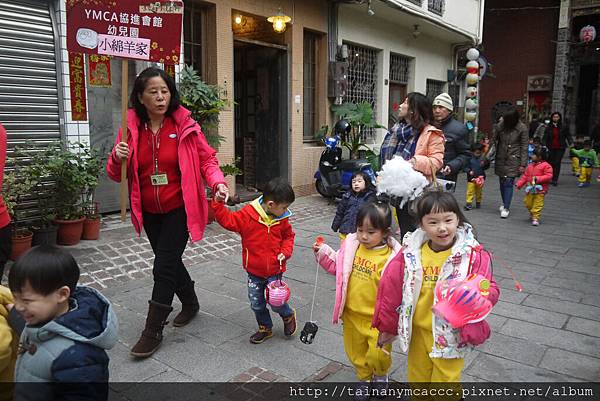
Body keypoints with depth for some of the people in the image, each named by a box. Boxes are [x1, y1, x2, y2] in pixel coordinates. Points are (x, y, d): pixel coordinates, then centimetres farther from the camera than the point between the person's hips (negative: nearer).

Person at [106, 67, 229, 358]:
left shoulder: (185, 125, -10)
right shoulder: (131, 128, -2)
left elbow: (206, 159, -4)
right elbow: (116, 175, 2)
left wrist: (217, 182, -23)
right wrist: (117, 158, -21)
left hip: (179, 208, -4)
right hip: (149, 211, 4)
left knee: (163, 267, -5)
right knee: (169, 261, 18)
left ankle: (153, 331, 11)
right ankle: (190, 303, 43)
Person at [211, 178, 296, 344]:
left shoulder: (282, 219, -5)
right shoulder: (247, 214, -15)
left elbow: (288, 236, 9)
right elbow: (228, 220, -11)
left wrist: (285, 252, -7)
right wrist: (218, 204, -21)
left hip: (275, 270, 0)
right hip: (254, 271, 0)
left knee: (276, 302, -1)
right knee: (256, 304, 11)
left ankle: (288, 315, 33)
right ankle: (265, 328, 36)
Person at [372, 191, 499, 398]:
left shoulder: (473, 255, -14)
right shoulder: (411, 253, -8)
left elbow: (490, 291, -11)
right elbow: (391, 287, 1)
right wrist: (387, 326, 8)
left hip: (450, 336, -3)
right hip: (418, 333, 3)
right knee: (417, 380, 22)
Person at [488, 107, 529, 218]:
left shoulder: (522, 128, -7)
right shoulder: (500, 125, -1)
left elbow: (524, 147, -4)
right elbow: (493, 140, 8)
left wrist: (523, 164, -6)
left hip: (513, 159, -3)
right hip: (501, 159, 3)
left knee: (509, 182, -8)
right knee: (502, 182, 10)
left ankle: (506, 208, -4)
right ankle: (504, 203, 30)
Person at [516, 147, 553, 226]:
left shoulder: (546, 166, -9)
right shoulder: (530, 166, 9)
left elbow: (549, 176, -15)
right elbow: (525, 176, 12)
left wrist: (538, 178, -24)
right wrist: (519, 184, 3)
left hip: (540, 190, -6)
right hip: (530, 189, 6)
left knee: (537, 204, -3)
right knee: (528, 203, 14)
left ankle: (535, 218, 5)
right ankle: (532, 213, 38)